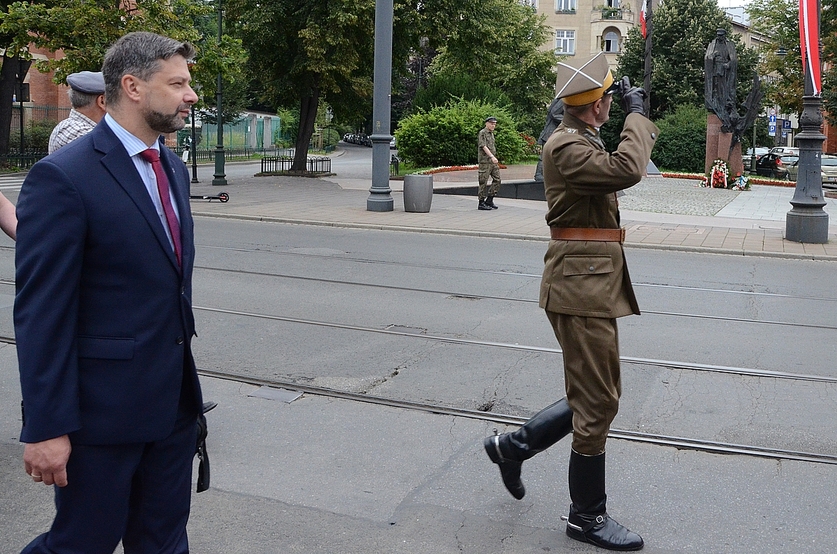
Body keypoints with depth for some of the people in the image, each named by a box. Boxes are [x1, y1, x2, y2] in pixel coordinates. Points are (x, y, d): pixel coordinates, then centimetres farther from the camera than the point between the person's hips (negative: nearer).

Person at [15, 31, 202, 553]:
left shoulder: (173, 168, 9)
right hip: (103, 409, -7)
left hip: (175, 402, 7)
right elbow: (41, 313, -17)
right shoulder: (63, 177, -15)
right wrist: (46, 428, -17)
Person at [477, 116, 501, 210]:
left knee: (497, 180, 5)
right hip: (484, 161, -9)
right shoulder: (482, 133, -8)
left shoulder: (491, 133, 19)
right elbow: (483, 146, -19)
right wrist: (492, 156, -27)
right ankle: (481, 203, 1)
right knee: (483, 182, -5)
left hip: (493, 161, 9)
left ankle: (489, 200, 12)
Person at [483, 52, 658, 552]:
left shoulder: (583, 140, 18)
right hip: (582, 286, -11)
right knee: (598, 403, -2)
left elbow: (617, 170, 32)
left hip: (593, 284, 11)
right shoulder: (566, 146, -15)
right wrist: (636, 113, -17)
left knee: (598, 396, 17)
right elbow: (627, 170, -27)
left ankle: (514, 445, 29)